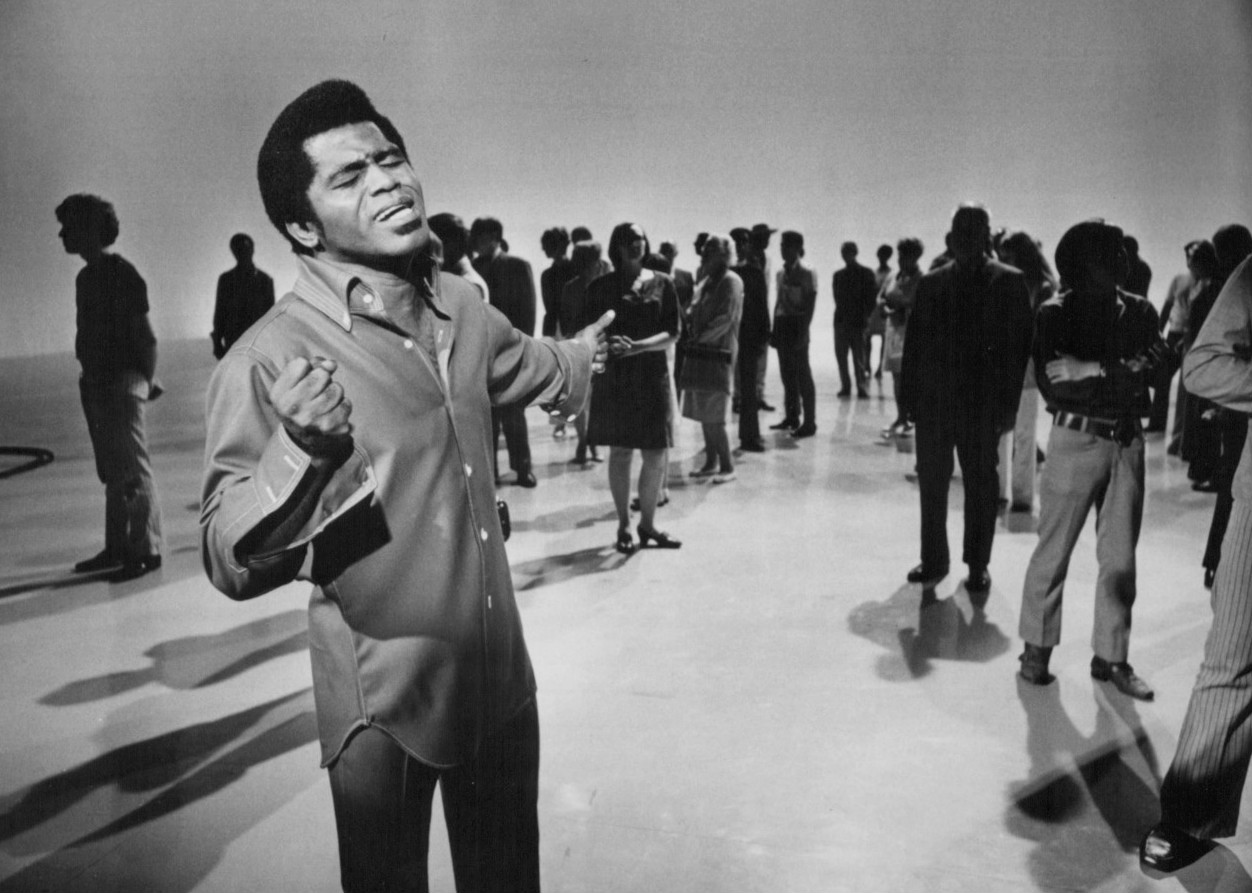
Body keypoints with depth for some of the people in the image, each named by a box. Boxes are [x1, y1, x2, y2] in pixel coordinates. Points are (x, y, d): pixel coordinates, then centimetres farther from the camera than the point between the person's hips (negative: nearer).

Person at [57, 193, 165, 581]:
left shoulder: (121, 274, -12)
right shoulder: (86, 276, 13)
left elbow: (144, 336, -13)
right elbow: (91, 334, 15)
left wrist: (147, 381, -11)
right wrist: (90, 376, 11)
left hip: (123, 383, -9)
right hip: (96, 382, 9)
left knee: (133, 471, -4)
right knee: (111, 472, 13)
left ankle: (146, 550, 3)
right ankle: (117, 548, 21)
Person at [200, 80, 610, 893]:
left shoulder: (462, 307, -1)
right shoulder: (270, 358, -19)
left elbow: (533, 370, 22)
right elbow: (232, 565, -18)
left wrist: (581, 356, 43)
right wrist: (300, 452, -36)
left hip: (501, 680, 5)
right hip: (384, 704, -5)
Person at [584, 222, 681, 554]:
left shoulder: (662, 283, 4)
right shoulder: (602, 286, 2)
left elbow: (672, 333, -2)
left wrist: (637, 346, -17)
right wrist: (608, 344, -22)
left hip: (653, 375, 1)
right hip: (615, 377, -1)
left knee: (656, 456, 2)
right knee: (620, 452, 2)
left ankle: (647, 523, 19)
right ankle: (624, 525, 16)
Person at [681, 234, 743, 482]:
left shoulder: (731, 282, -8)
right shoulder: (706, 281, 15)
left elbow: (725, 320, -15)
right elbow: (693, 313, 19)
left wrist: (700, 338, -10)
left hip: (718, 354, -8)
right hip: (700, 353, 8)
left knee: (713, 417, -9)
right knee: (704, 413, 10)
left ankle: (727, 466, 0)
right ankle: (711, 462, 19)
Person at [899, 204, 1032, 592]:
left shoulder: (1009, 282, -1)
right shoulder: (931, 283, 8)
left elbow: (1018, 346, -5)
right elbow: (914, 343, 7)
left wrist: (1006, 404, -10)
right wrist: (910, 396, 0)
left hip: (982, 404, -3)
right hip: (933, 400, 3)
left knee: (981, 487, 7)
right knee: (931, 484, 7)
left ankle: (977, 564, 19)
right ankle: (933, 560, 20)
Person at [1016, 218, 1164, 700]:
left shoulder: (1139, 311, 8)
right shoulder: (1055, 313, -3)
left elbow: (1152, 369, -2)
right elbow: (1053, 383, -14)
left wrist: (1090, 371, -15)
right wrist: (1118, 377, -12)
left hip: (1128, 441, 4)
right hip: (1077, 439, -4)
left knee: (1120, 557, 7)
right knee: (1054, 550, 2)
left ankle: (1110, 655, 18)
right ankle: (1037, 647, 16)